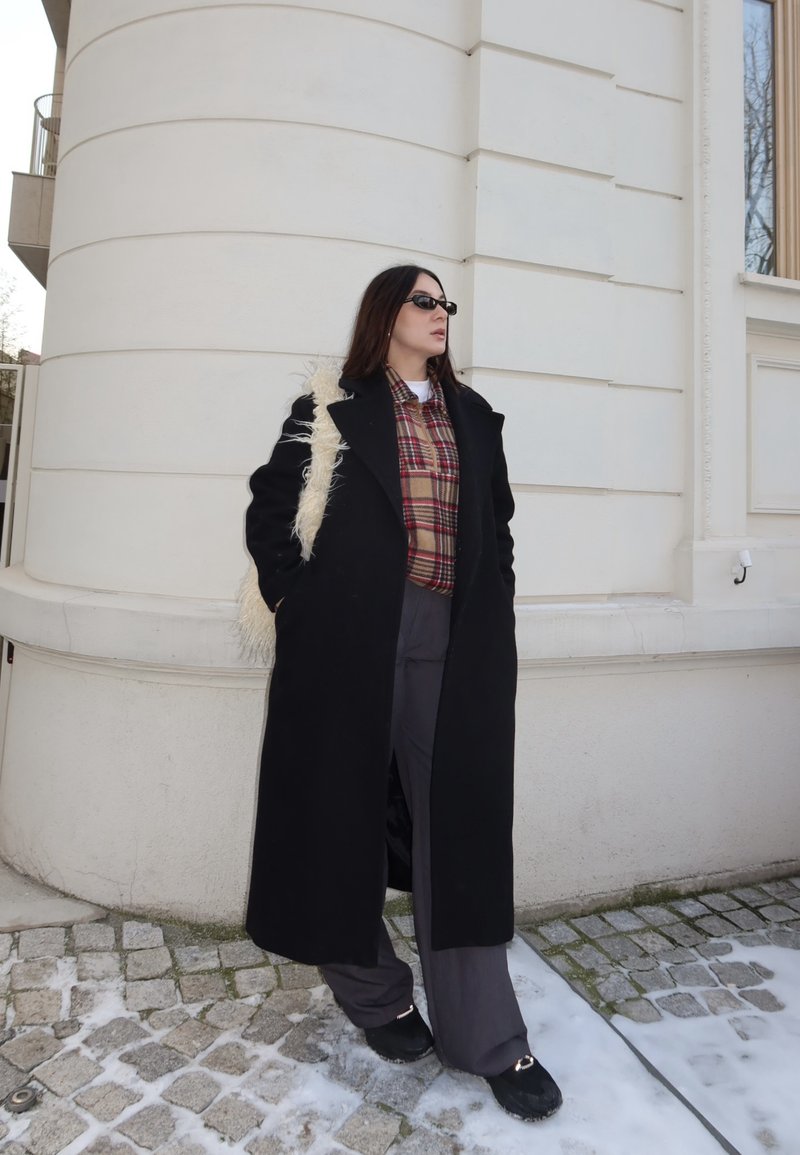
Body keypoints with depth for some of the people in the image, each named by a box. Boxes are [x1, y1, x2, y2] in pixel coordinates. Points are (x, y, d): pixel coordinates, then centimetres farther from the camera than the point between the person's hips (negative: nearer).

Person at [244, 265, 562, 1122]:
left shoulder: (473, 416, 18)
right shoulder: (331, 410, 6)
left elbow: (498, 523, 21)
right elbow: (270, 510, 5)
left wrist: (496, 604, 11)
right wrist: (296, 602, -4)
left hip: (457, 645, 3)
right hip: (351, 641, -2)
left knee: (461, 824, 2)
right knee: (348, 814, 6)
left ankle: (486, 1037, 15)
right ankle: (374, 993, 29)